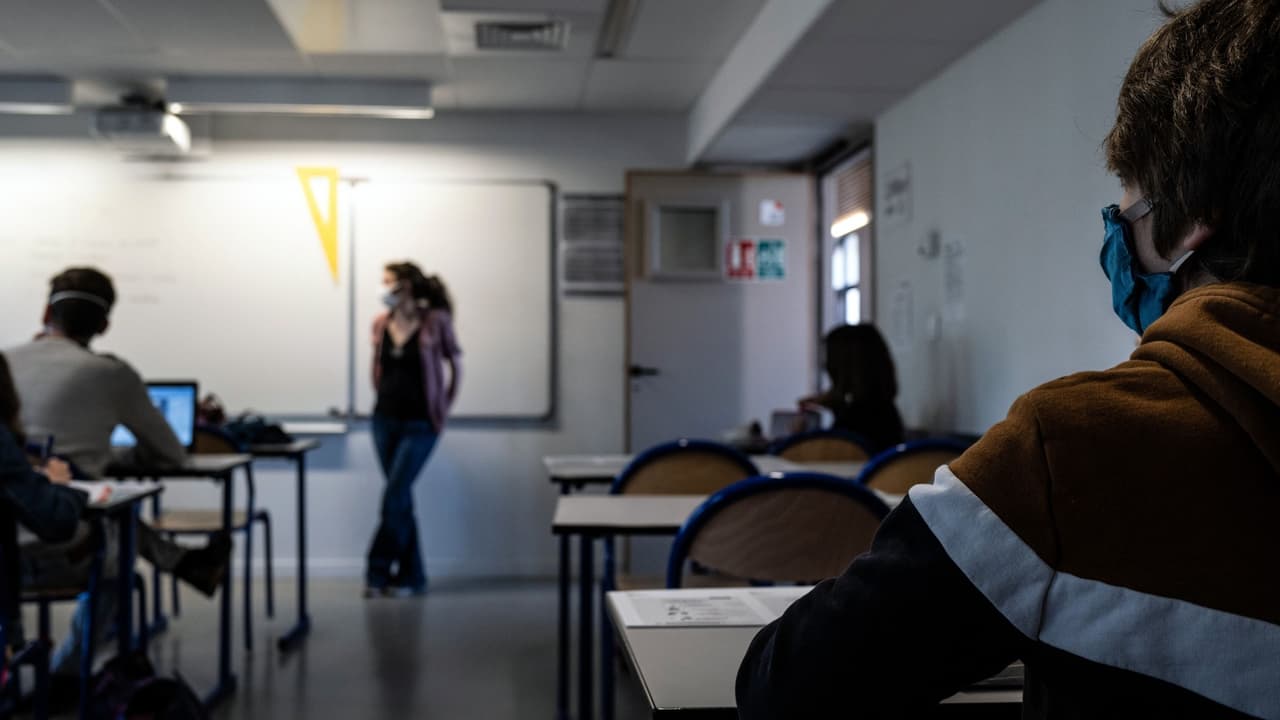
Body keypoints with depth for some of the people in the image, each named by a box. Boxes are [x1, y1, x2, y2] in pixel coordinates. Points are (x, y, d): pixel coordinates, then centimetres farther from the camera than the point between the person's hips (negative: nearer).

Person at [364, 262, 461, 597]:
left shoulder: (435, 321, -8)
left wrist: (443, 408, 1)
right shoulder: (381, 324, 5)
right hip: (385, 419, 5)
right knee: (401, 498, 8)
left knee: (395, 496, -9)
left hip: (420, 424, -5)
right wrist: (384, 396, 11)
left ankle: (378, 571, 0)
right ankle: (411, 575, 16)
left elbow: (455, 364, 0)